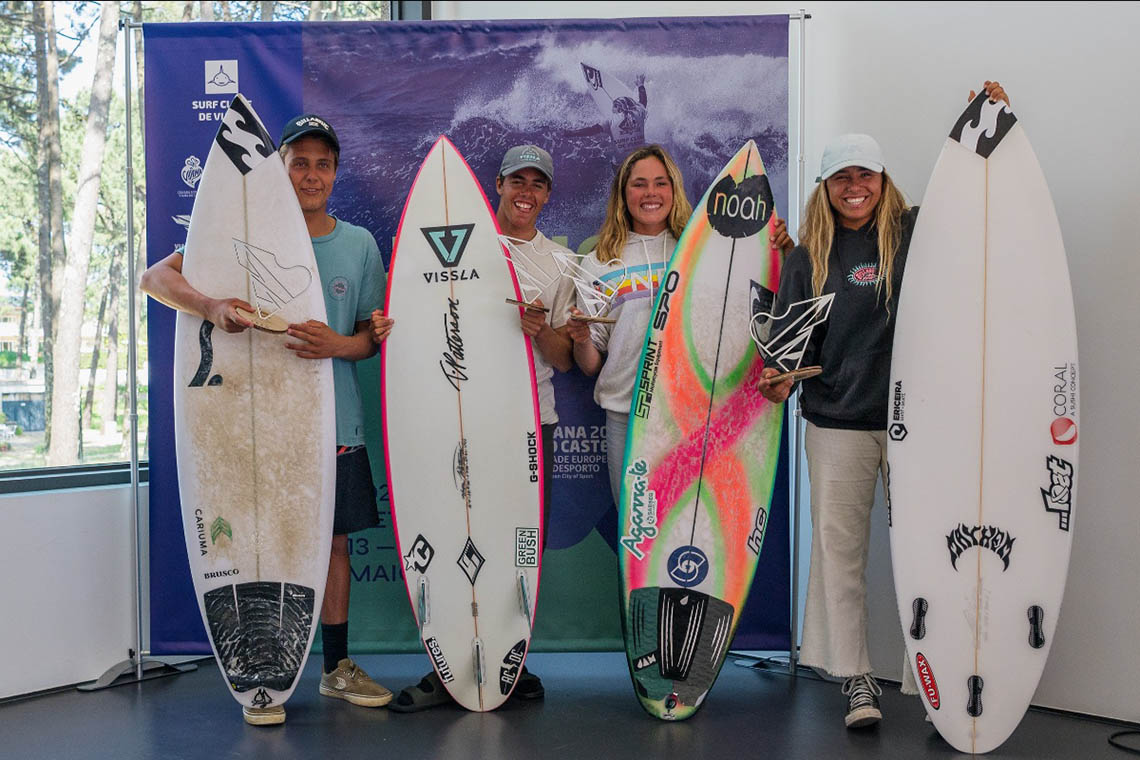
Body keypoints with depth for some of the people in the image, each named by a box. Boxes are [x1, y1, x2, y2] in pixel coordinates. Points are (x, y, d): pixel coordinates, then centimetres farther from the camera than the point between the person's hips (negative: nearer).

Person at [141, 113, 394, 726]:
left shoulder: (359, 243, 7)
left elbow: (373, 335, 8)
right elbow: (155, 277, -7)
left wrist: (337, 345, -15)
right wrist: (210, 305, -27)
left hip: (335, 421, 3)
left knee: (335, 539, 10)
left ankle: (337, 667, 25)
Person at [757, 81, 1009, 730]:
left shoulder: (916, 234, 4)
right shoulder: (809, 257, 8)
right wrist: (782, 380, -11)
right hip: (837, 421, 1)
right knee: (838, 549, 2)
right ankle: (857, 679, 13)